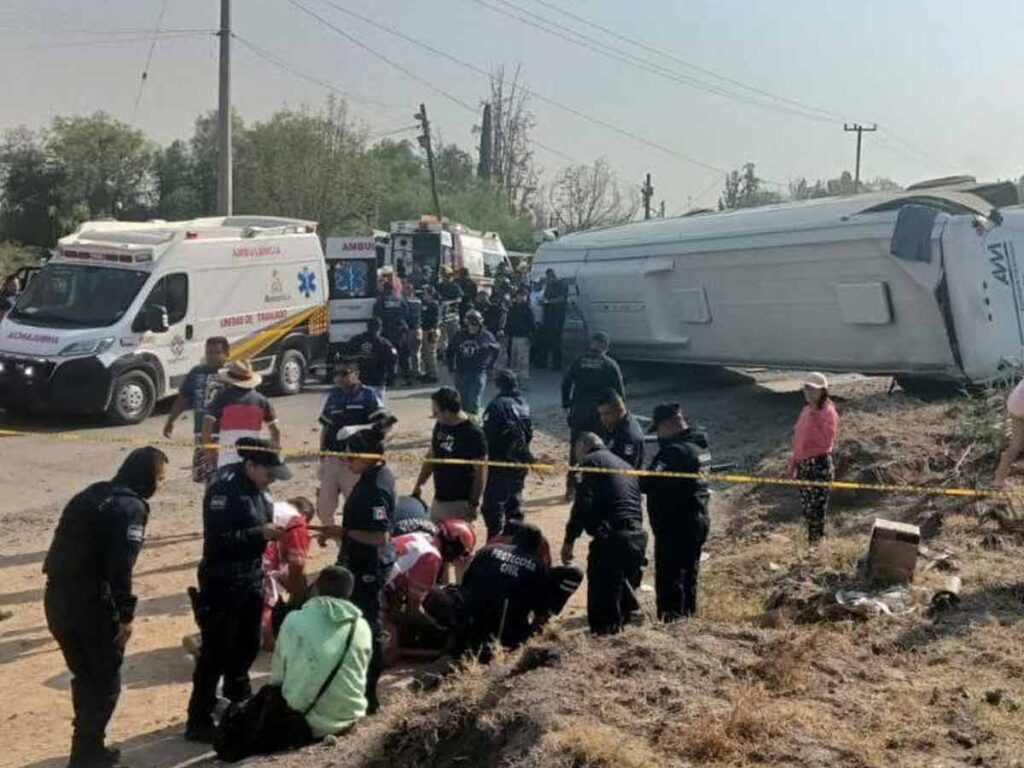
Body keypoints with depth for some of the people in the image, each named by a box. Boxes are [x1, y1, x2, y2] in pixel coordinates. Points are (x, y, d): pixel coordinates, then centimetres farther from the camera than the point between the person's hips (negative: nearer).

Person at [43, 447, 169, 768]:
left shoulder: (91, 494, 16)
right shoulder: (131, 507, -11)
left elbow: (67, 545, 16)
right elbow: (120, 565, -20)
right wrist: (126, 614, -14)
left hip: (57, 597, 8)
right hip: (89, 603, -8)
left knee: (84, 676, 21)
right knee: (105, 680, 8)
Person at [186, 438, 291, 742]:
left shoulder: (256, 488, 6)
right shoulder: (223, 488, -20)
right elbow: (218, 539, -25)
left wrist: (272, 532, 2)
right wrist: (259, 534, -28)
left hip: (250, 579, 9)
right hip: (222, 583, -9)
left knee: (246, 647, 18)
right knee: (216, 652, -3)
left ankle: (238, 707, 35)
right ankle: (199, 721, 7)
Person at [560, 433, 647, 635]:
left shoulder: (591, 461, 2)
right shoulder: (625, 465, 25)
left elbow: (583, 503, -10)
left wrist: (569, 540, -8)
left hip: (611, 537, -8)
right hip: (638, 535, 8)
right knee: (623, 589, 20)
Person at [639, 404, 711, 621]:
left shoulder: (675, 451, -21)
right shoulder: (700, 447, 10)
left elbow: (651, 483, -29)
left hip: (674, 525, -10)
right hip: (697, 522, 10)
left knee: (669, 578, -4)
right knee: (688, 575, 20)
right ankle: (688, 614, 30)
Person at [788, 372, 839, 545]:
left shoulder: (828, 413, -12)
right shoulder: (806, 411, 10)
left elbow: (826, 443, -20)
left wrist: (815, 422, -25)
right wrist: (793, 463, 18)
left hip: (819, 465, -8)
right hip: (803, 464, 8)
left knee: (817, 507, -2)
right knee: (807, 506, 16)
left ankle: (817, 540, 8)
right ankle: (812, 539, 28)